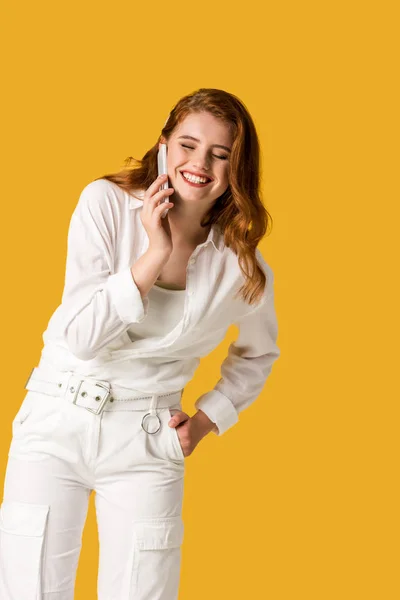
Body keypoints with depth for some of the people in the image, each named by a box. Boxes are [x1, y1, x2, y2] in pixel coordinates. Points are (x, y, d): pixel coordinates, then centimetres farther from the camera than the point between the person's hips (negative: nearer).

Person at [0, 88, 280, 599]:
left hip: (147, 441, 1)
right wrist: (155, 253, -20)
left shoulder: (242, 265, -4)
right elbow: (81, 336, -16)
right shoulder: (106, 203, -9)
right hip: (59, 422, -1)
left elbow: (258, 353, 17)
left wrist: (206, 419, 4)